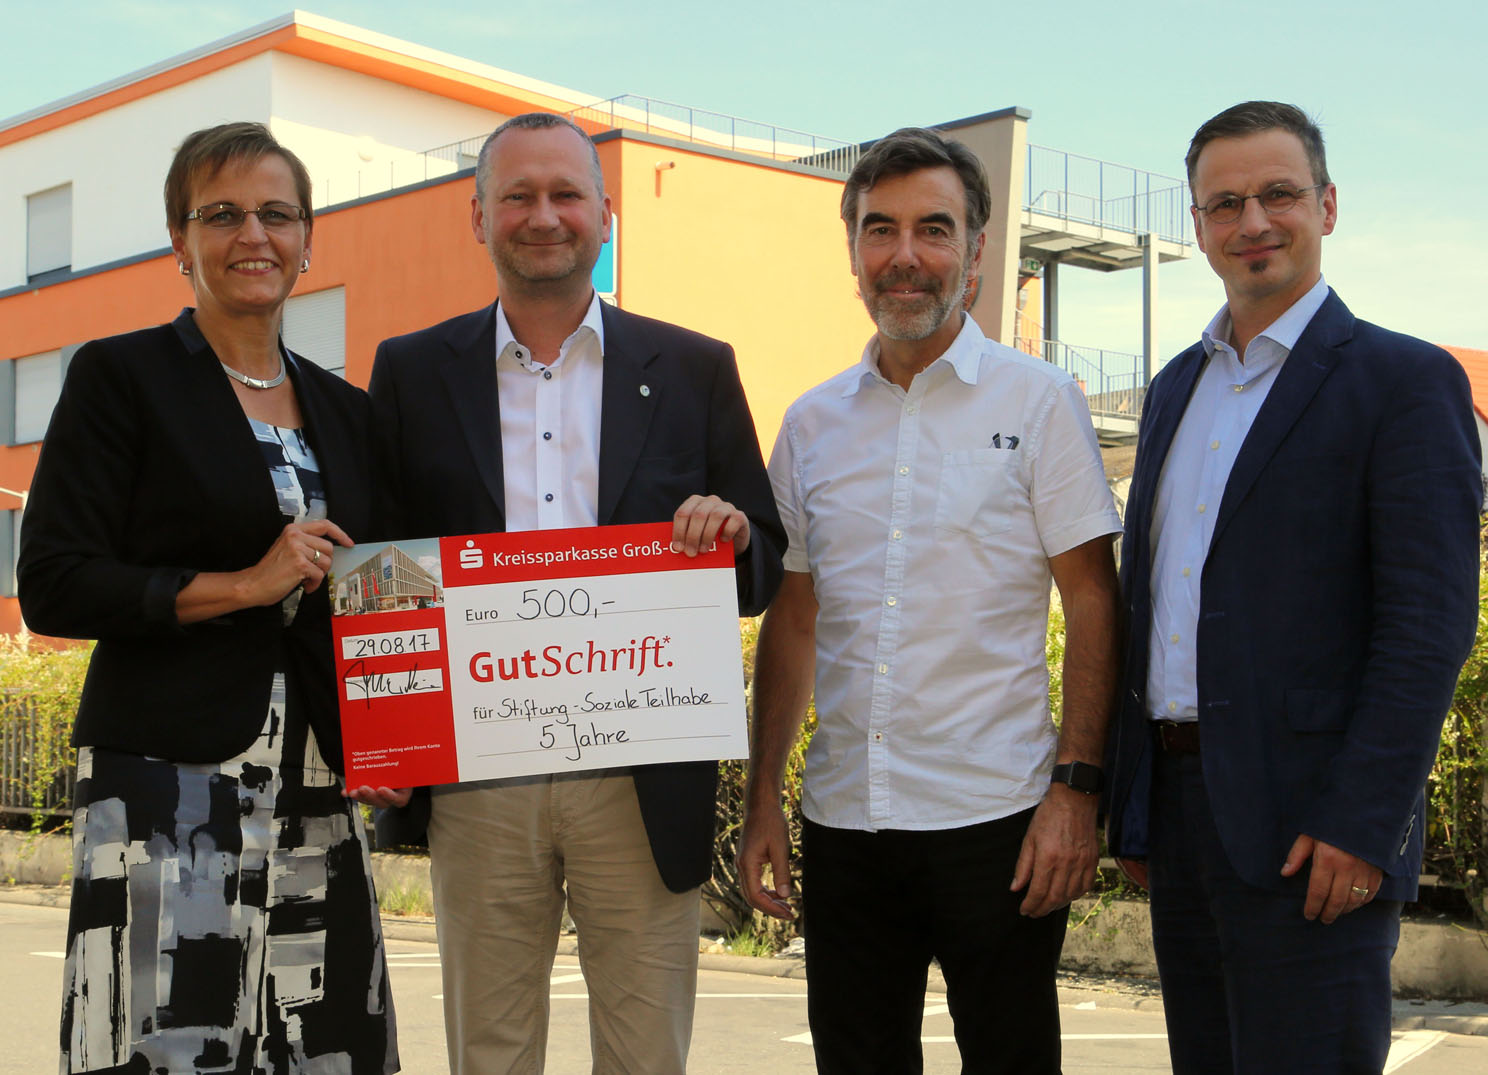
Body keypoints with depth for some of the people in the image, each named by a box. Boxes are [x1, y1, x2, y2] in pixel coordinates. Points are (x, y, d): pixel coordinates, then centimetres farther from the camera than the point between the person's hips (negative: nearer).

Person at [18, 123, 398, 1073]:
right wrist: (242, 586, -12)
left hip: (318, 792, 5)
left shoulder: (347, 410, 17)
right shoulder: (121, 376, 2)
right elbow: (53, 587, -5)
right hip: (172, 781, -4)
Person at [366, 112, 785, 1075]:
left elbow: (766, 570, 8)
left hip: (642, 786, 0)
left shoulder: (696, 371, 7)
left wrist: (730, 533, -16)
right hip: (476, 783, 1)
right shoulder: (411, 372, 8)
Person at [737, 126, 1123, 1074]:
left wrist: (1077, 787, -12)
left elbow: (1094, 603, -4)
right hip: (843, 820, 4)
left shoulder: (1037, 401, -2)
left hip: (997, 819, -3)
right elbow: (793, 621, 13)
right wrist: (762, 800, 9)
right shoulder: (813, 422, 9)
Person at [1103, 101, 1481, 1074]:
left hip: (1308, 828, -7)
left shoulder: (1405, 381, -6)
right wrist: (1127, 798, 14)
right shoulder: (1176, 389, 16)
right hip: (1179, 806, 7)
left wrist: (1361, 823, -20)